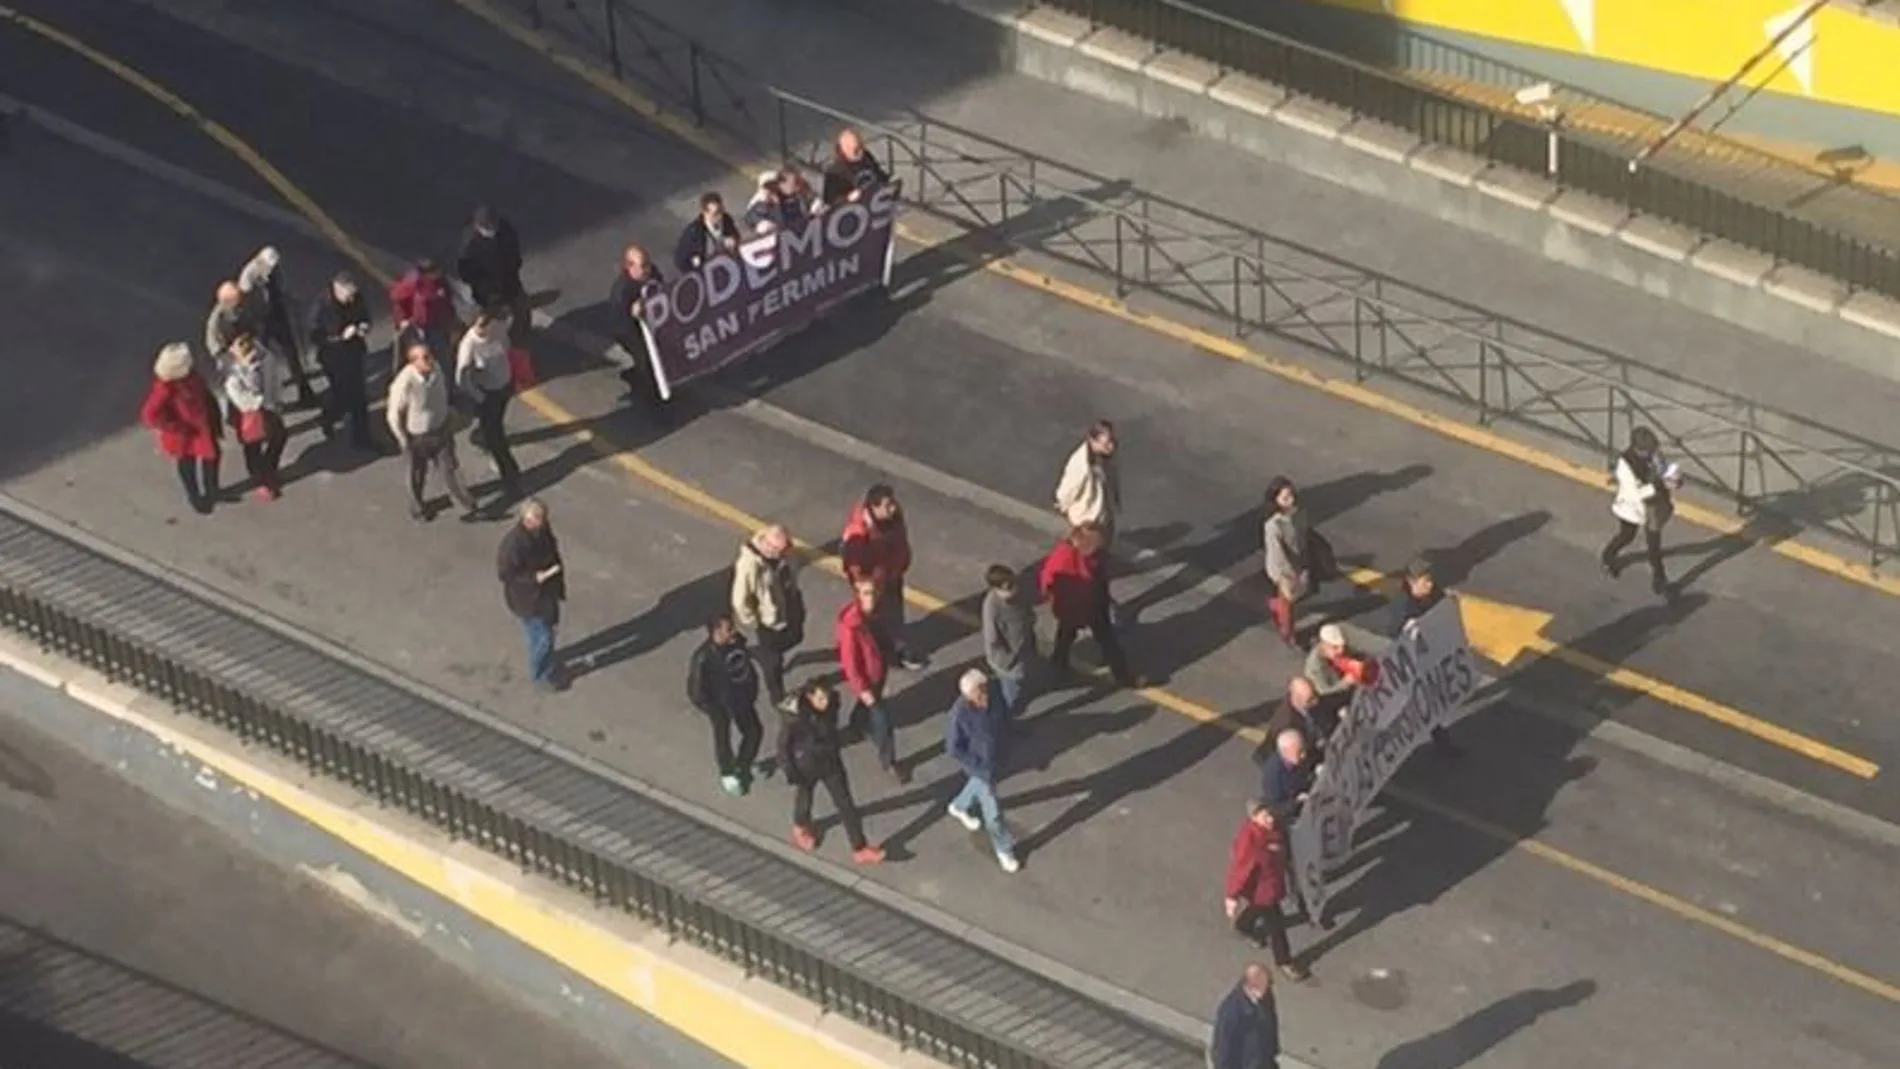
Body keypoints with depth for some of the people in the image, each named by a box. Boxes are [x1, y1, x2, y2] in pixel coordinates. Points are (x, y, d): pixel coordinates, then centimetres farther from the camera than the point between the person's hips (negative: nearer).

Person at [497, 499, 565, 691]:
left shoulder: (543, 529, -11)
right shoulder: (513, 543, -34)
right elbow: (505, 573, -24)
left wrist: (558, 579, 10)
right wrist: (534, 578, -31)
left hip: (547, 590, 8)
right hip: (528, 597, -8)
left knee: (548, 627, 26)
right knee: (542, 637, 6)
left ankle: (546, 665, 50)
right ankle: (540, 675, 32)